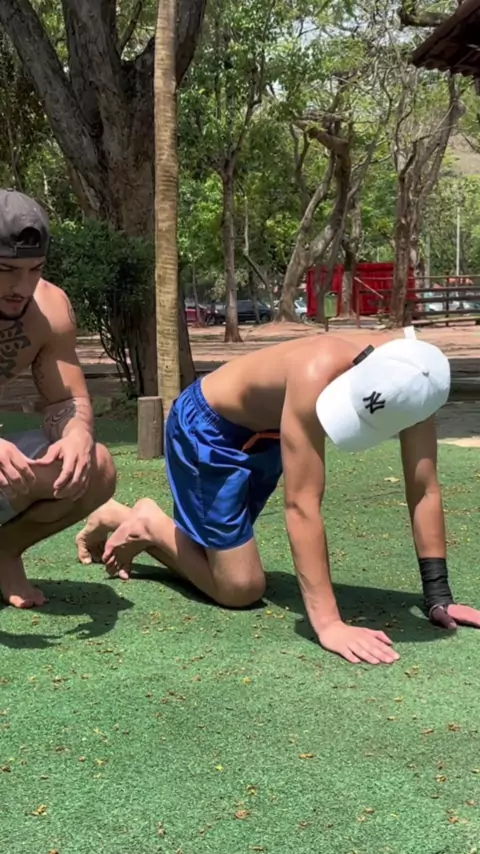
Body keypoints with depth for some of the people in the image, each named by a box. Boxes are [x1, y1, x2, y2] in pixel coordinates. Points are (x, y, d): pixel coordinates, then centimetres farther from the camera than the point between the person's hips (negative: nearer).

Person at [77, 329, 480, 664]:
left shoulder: (411, 381, -25)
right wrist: (328, 622, -42)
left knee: (226, 559, 17)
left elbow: (425, 489, -18)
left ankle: (137, 524, 32)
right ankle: (151, 525, 11)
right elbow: (302, 505, -41)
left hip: (261, 435, 7)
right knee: (241, 588, -7)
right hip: (207, 428, -7)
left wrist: (438, 599, -19)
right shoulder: (317, 373, -42)